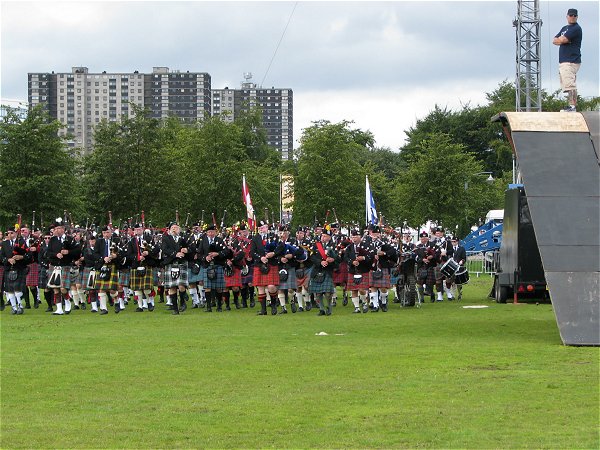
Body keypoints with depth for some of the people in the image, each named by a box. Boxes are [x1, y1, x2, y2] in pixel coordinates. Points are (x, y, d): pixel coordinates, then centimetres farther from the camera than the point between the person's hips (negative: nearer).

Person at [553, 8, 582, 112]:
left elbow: (562, 40, -15)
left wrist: (559, 39, 6)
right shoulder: (565, 28, 23)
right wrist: (562, 40, -3)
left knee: (570, 85, -18)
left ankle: (572, 106, -24)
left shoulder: (576, 28, -6)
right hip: (563, 61, 10)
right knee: (568, 86, 8)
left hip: (571, 62, -10)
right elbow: (554, 41, 14)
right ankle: (571, 106, 10)